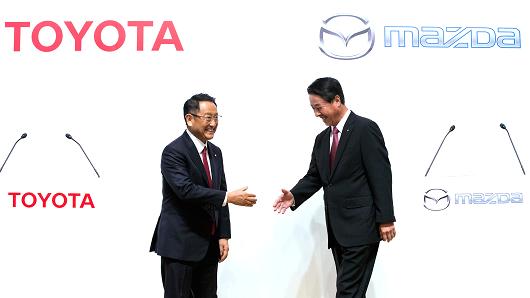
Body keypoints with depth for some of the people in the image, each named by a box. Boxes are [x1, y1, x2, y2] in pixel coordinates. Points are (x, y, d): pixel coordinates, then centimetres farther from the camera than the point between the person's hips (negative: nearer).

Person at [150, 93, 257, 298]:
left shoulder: (215, 152, 12)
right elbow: (186, 190, -25)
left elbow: (219, 194, 12)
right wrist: (228, 197, -27)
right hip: (180, 244, -7)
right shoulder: (174, 151, -12)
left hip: (209, 245, 7)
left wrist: (223, 235, 5)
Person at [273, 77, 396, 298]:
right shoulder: (322, 138, 14)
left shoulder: (365, 129, -8)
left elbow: (381, 176, -12)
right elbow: (314, 177, 15)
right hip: (337, 229, 7)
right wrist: (295, 196, -4)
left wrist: (385, 219, -15)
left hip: (361, 226, -7)